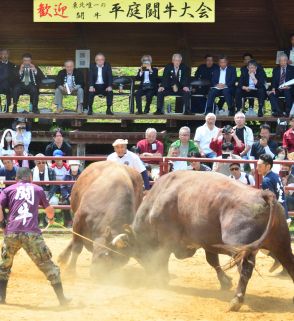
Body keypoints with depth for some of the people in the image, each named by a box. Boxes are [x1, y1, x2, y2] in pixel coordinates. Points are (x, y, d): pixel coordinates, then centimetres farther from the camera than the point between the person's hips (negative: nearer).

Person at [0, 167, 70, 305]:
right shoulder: (37, 189, 20)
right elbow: (49, 210, 35)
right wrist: (51, 218, 56)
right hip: (32, 234, -1)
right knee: (48, 266, 5)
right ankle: (62, 299, 4)